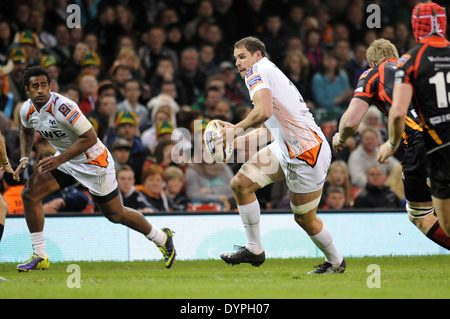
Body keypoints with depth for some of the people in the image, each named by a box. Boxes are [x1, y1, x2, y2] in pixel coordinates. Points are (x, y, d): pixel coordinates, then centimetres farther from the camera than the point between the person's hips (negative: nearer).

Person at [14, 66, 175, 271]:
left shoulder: (63, 107, -31)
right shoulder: (27, 110, -7)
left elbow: (90, 138, -29)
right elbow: (27, 131, 17)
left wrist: (59, 159, -32)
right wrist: (24, 158, 2)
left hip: (93, 162, -7)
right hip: (64, 159, 7)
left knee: (116, 215, 5)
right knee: (30, 193, -11)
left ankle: (162, 238, 29)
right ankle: (40, 256, -3)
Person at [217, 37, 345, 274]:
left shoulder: (257, 70, -9)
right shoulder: (270, 72, 20)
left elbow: (264, 112, -27)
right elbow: (270, 127, 25)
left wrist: (237, 129, -11)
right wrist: (234, 141, 23)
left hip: (306, 152, -10)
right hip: (285, 147, 10)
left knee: (305, 219, 4)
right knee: (240, 183, 2)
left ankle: (335, 261, 26)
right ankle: (254, 249, 8)